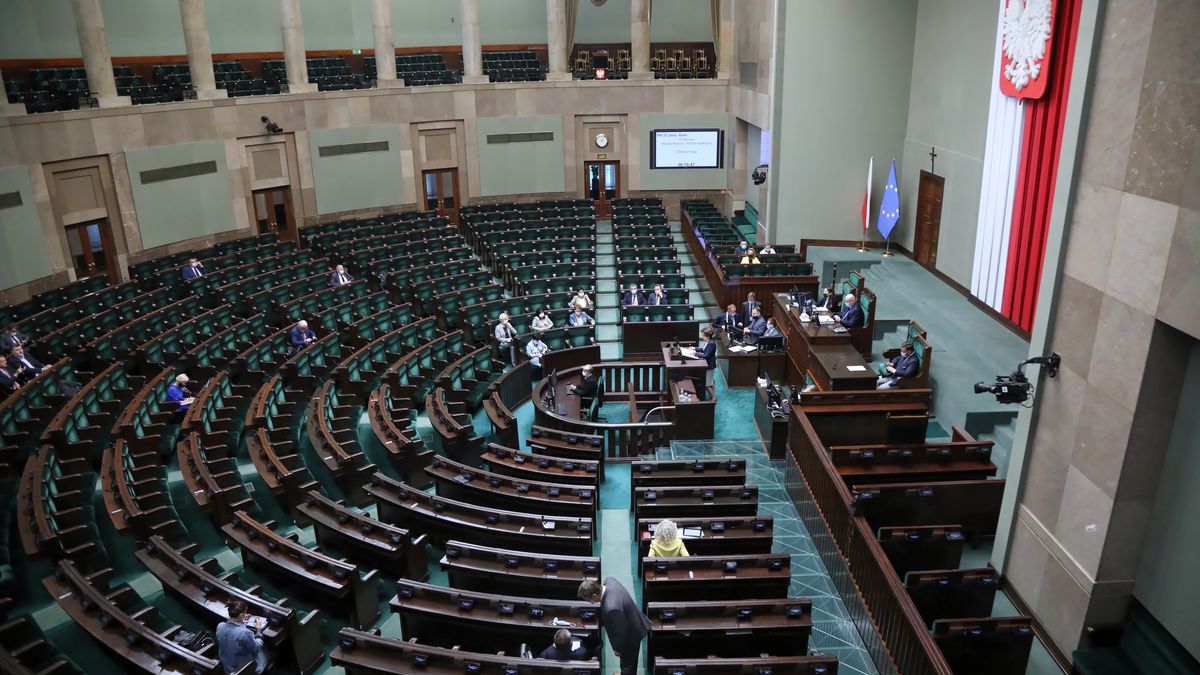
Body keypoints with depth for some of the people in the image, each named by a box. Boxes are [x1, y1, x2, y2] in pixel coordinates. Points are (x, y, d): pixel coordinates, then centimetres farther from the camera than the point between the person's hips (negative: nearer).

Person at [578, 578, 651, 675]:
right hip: (633, 625, 9)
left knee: (628, 662, 20)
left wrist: (618, 648, -10)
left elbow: (621, 631, -30)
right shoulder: (609, 580, -20)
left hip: (631, 635, -9)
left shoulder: (611, 608, -44)